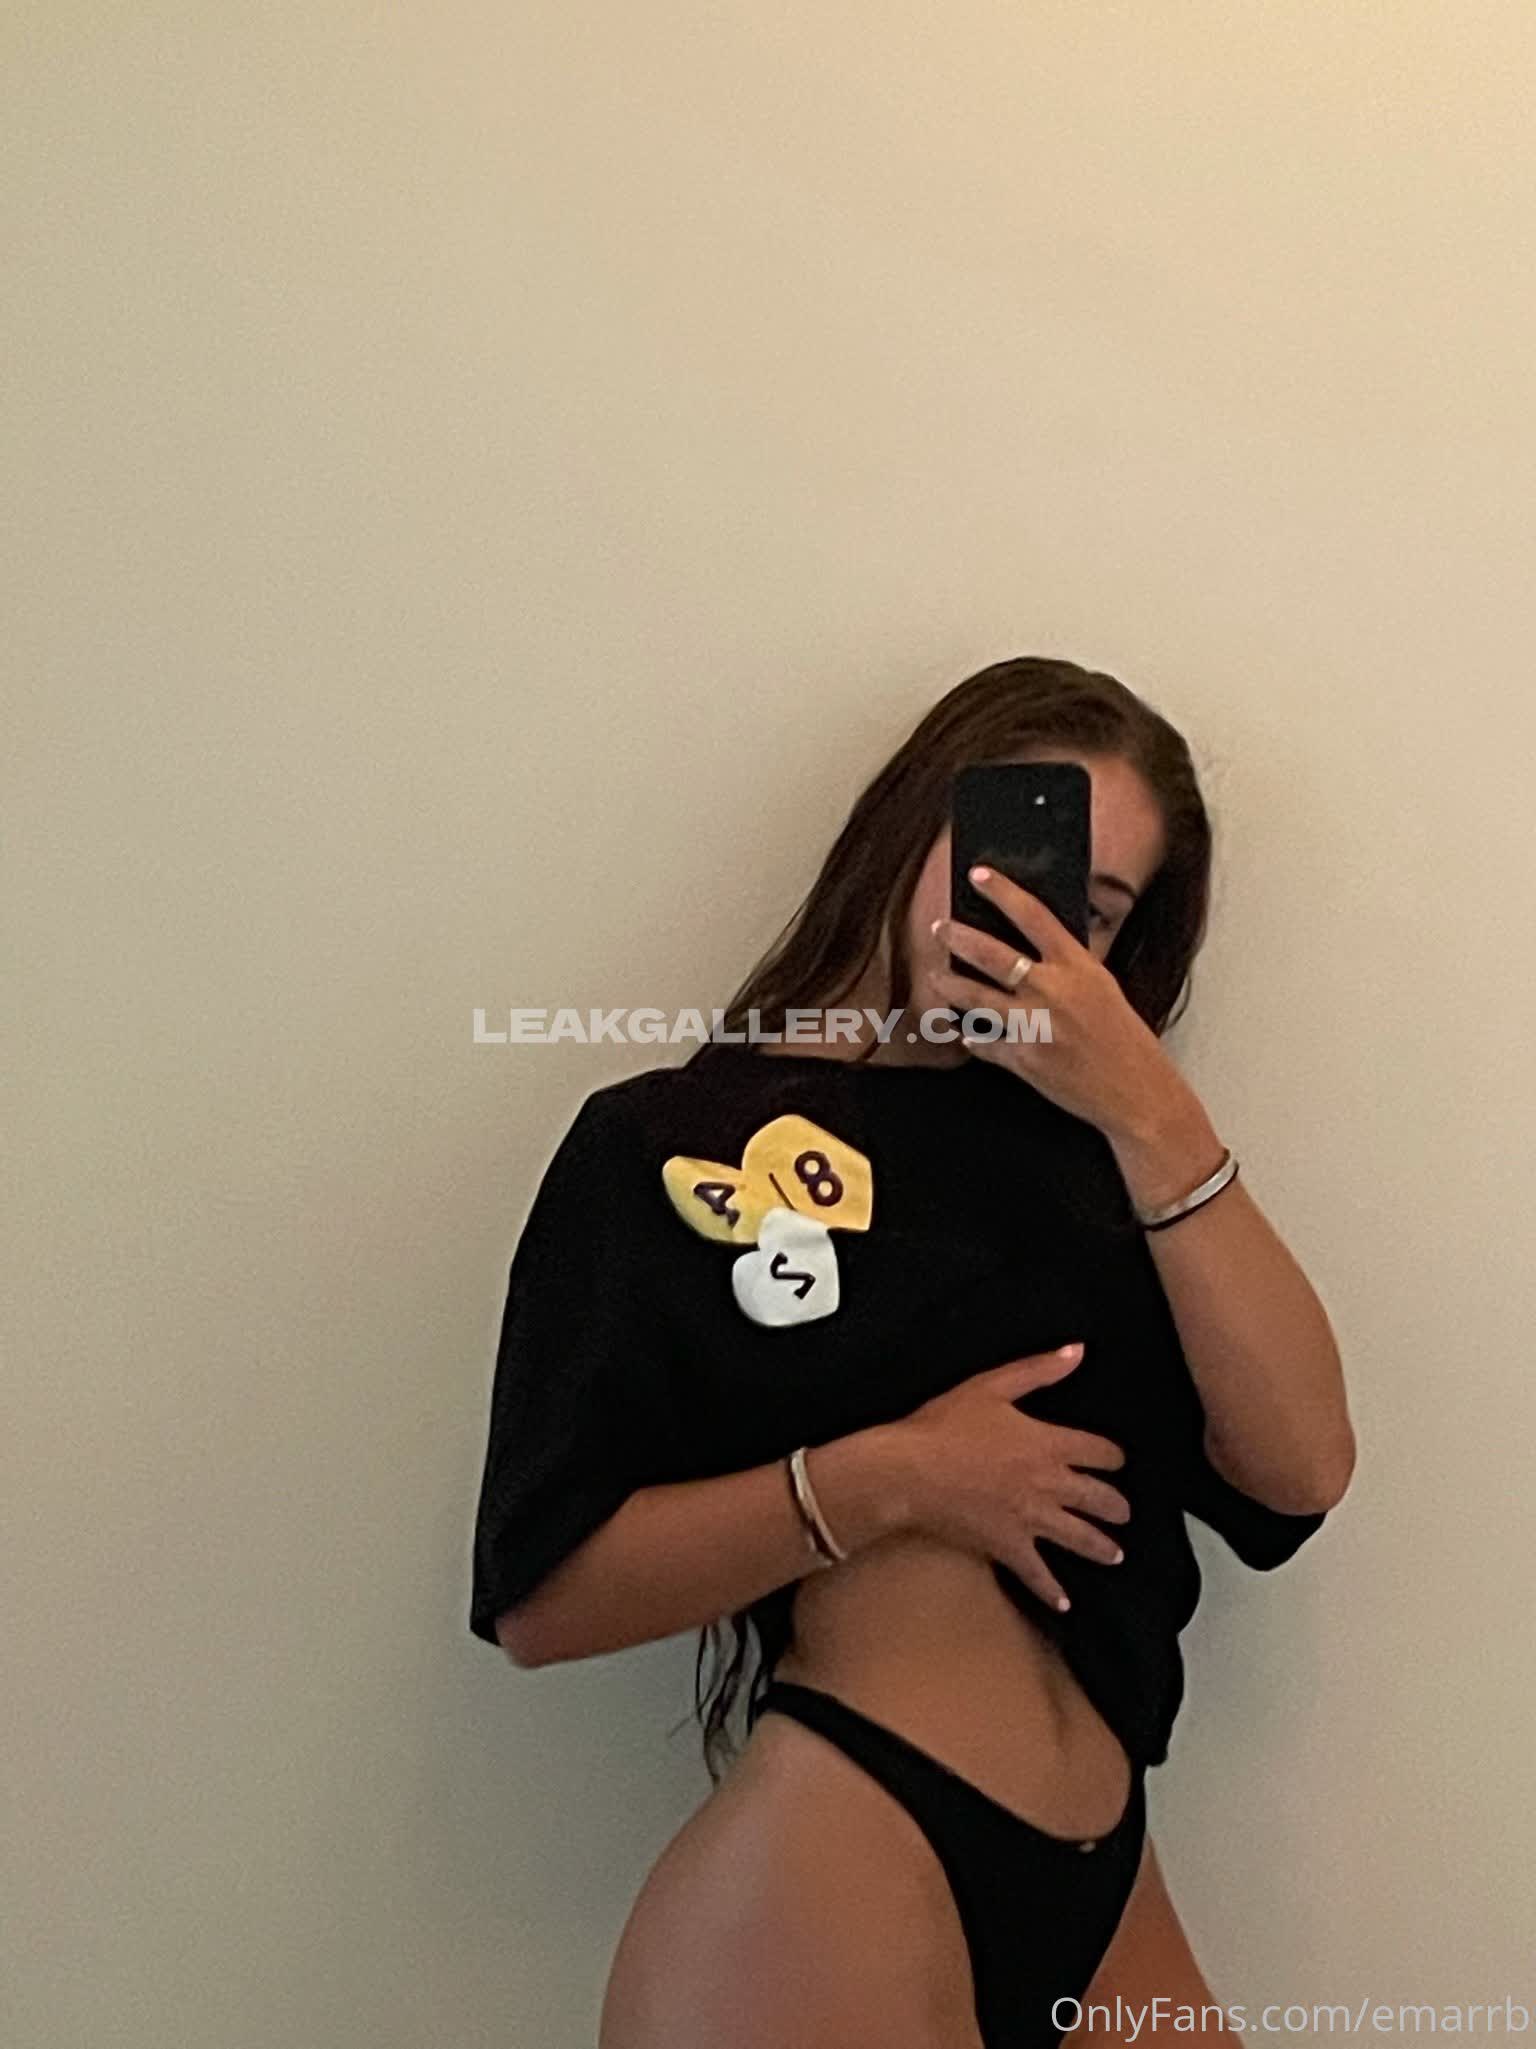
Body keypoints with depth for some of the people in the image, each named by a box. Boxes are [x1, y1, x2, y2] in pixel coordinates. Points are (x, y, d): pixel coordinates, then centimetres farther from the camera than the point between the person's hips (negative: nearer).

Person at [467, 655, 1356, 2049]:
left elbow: (1301, 1468, -4)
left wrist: (1152, 1109, -11)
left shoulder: (1081, 1144, 9)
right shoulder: (671, 1143, -4)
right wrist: (884, 1480, -18)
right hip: (829, 1885, -5)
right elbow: (538, 1597, -8)